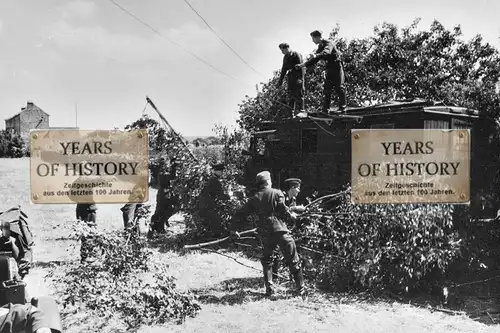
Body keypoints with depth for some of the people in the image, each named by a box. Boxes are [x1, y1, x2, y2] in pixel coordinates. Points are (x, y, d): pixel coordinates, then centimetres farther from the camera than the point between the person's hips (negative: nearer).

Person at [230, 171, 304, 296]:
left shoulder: (254, 198, 10)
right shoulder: (277, 193, -1)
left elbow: (240, 213, 11)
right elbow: (284, 210, -9)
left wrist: (233, 229, 20)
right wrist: (291, 215, 12)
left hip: (265, 233, 4)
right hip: (280, 231, -4)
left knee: (266, 260, 22)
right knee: (293, 261, 6)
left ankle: (269, 288, 17)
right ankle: (300, 288, 8)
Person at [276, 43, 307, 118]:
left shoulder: (296, 55, -7)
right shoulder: (285, 57, 16)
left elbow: (301, 66, -15)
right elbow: (284, 69, 22)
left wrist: (300, 78, -24)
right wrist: (280, 80, 17)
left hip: (298, 76, -7)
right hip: (291, 76, 7)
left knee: (299, 94, -11)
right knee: (290, 95, 3)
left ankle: (302, 111, -10)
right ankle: (291, 113, 5)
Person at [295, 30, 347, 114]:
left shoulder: (328, 43, -14)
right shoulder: (320, 47, 11)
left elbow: (326, 52, -35)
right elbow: (315, 58, 17)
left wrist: (317, 55, -52)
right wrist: (304, 64, 9)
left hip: (337, 66, -8)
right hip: (329, 68, 8)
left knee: (339, 87, -8)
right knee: (327, 88, 2)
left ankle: (342, 107, -3)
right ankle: (326, 109, 1)